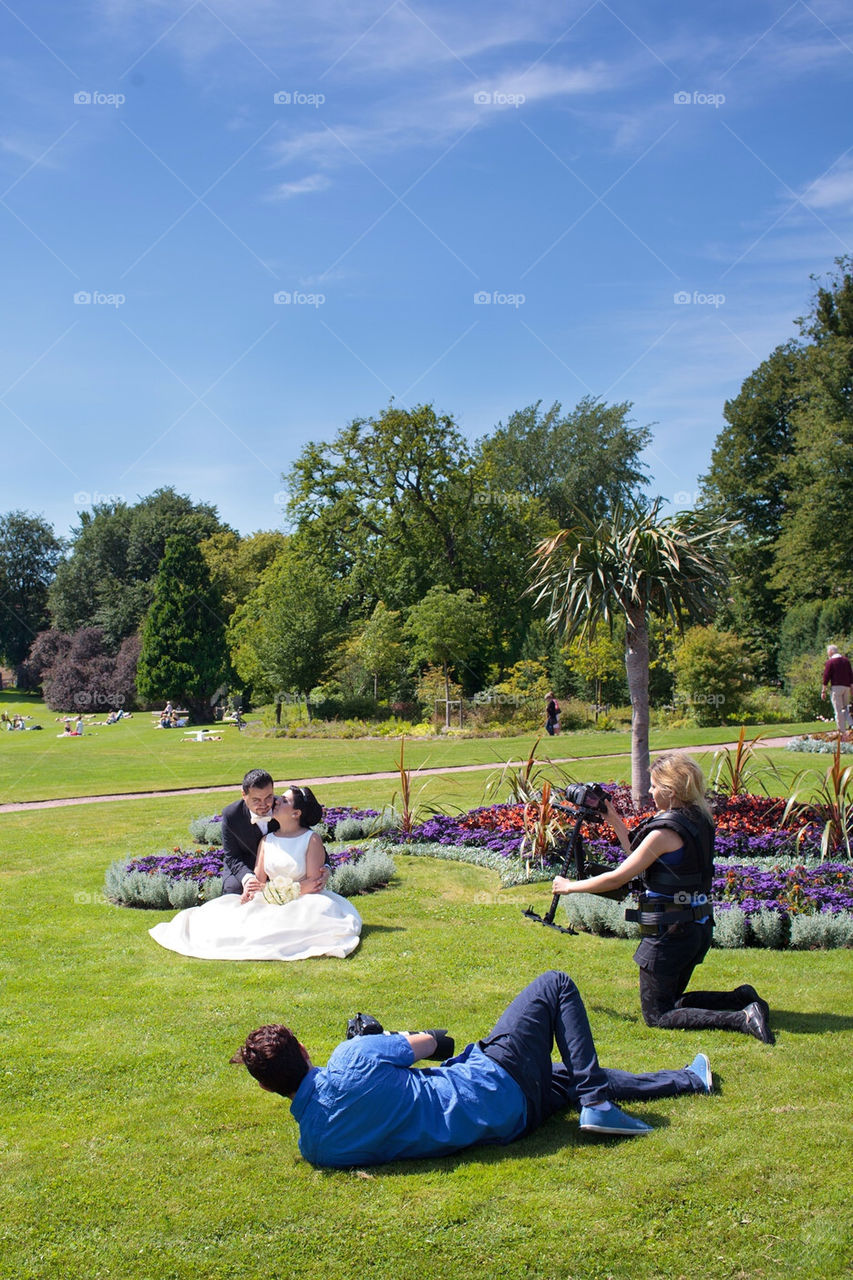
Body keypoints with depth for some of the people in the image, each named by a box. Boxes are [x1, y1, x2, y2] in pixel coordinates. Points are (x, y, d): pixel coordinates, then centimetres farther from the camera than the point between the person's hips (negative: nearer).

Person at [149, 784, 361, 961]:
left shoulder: (312, 840, -5)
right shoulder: (267, 840, 12)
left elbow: (313, 884, -12)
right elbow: (258, 878, 7)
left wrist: (272, 890, -16)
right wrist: (250, 888, -18)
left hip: (303, 904, -4)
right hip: (272, 905, 4)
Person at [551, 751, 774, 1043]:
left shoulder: (666, 830, -21)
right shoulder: (698, 821, 5)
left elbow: (617, 878, -17)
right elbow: (641, 858, 14)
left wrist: (569, 886, -5)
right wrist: (615, 821, 15)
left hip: (670, 931, -9)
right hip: (698, 927, 9)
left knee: (656, 1014, 2)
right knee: (669, 1000, 24)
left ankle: (741, 1019, -12)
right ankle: (741, 1000, 9)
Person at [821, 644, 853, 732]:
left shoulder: (830, 662, -5)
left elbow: (826, 677, -8)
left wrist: (823, 691, -5)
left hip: (836, 687, -5)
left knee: (838, 709, -3)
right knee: (844, 707, 18)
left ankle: (841, 729, -6)